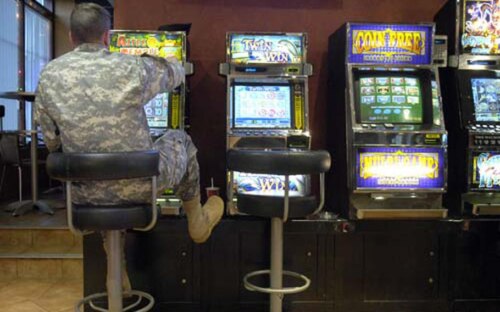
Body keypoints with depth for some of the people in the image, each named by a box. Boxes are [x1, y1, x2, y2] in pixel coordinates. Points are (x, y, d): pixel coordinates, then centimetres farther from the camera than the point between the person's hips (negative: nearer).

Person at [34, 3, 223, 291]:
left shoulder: (49, 75, -4)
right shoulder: (132, 68, -12)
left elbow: (52, 143, 2)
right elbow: (176, 73, 8)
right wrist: (150, 58, 29)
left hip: (84, 195, 3)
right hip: (139, 186, -3)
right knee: (179, 140, 25)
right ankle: (198, 222, 42)